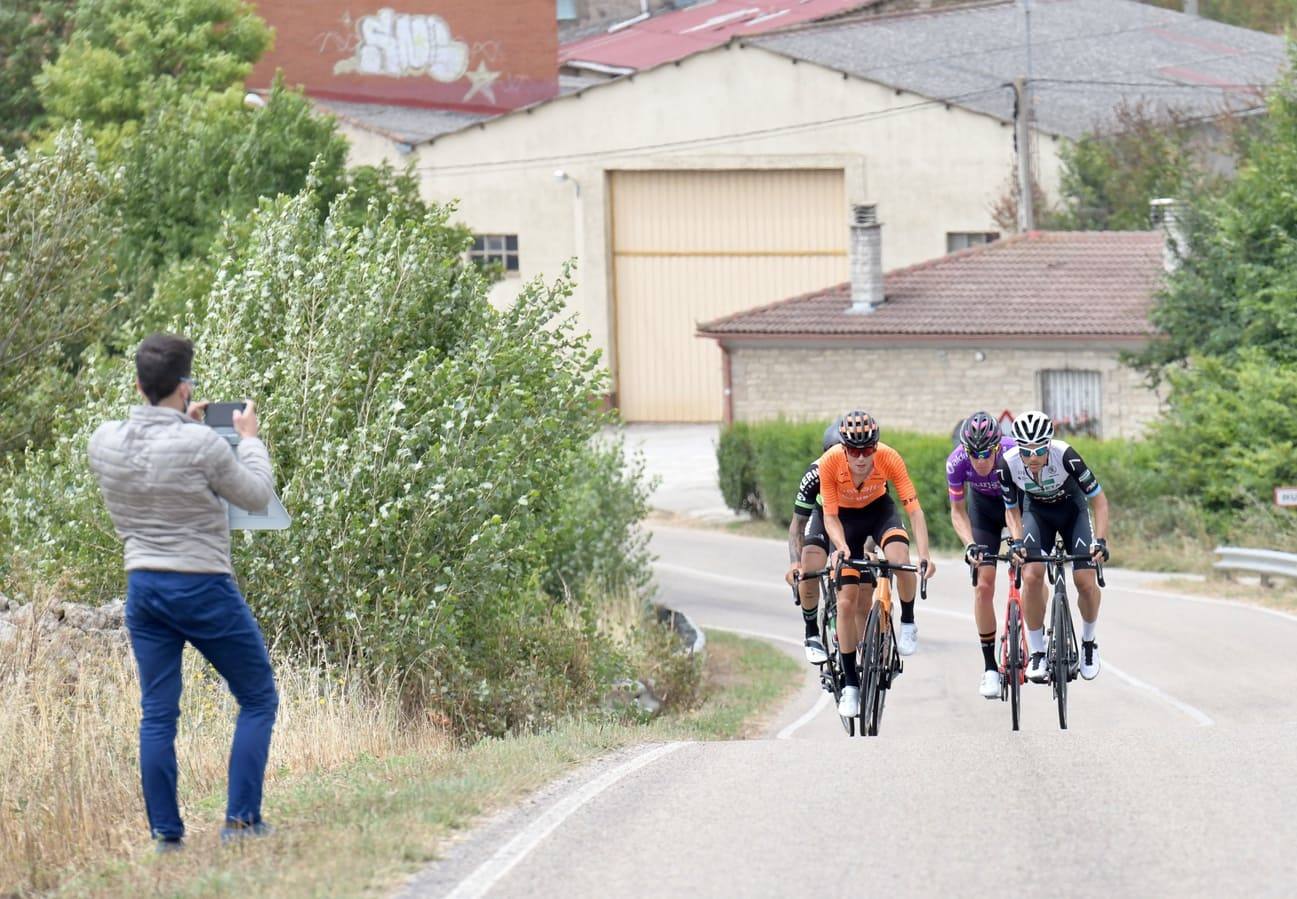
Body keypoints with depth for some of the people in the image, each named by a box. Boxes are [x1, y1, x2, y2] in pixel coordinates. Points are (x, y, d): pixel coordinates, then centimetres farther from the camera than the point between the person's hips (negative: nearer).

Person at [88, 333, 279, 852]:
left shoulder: (105, 442, -2)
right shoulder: (201, 445, -18)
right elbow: (257, 496, -3)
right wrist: (249, 439, 11)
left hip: (143, 588, 5)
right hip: (203, 589, -5)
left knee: (157, 713, 9)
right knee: (259, 698, 8)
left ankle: (165, 833, 6)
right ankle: (241, 820, 2)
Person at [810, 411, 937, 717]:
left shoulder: (889, 459, -31)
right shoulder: (830, 463, -30)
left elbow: (914, 509, -30)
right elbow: (831, 517, -22)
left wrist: (924, 554, -42)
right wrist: (840, 546, -42)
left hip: (879, 509, 0)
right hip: (846, 517, 0)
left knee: (900, 558, -33)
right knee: (848, 602, -8)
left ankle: (908, 623, -5)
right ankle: (851, 684, 2)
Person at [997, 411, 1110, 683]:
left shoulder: (1065, 456, -33)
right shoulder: (1008, 464, -27)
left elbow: (1099, 500, -23)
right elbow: (1011, 509, -9)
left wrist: (1101, 541, -32)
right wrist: (1017, 541, -25)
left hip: (1072, 510, -1)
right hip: (1037, 512, 1)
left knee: (1086, 581, -15)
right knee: (1031, 576, -22)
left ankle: (1088, 641, 14)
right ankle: (1037, 653, -8)